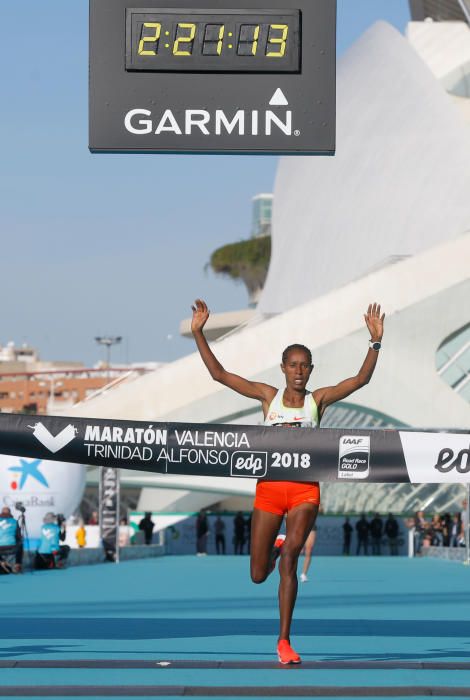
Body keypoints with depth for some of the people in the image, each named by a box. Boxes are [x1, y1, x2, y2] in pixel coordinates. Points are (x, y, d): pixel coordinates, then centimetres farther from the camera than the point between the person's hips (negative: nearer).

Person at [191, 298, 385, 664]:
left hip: (305, 489, -1)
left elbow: (361, 378, -7)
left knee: (291, 553, -24)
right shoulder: (268, 396, 6)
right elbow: (218, 373, 3)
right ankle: (274, 548, 47)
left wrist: (376, 341, -19)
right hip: (269, 486, 2)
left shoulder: (318, 399, 4)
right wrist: (199, 333, -4)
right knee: (258, 576, 5)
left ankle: (284, 641, -17)